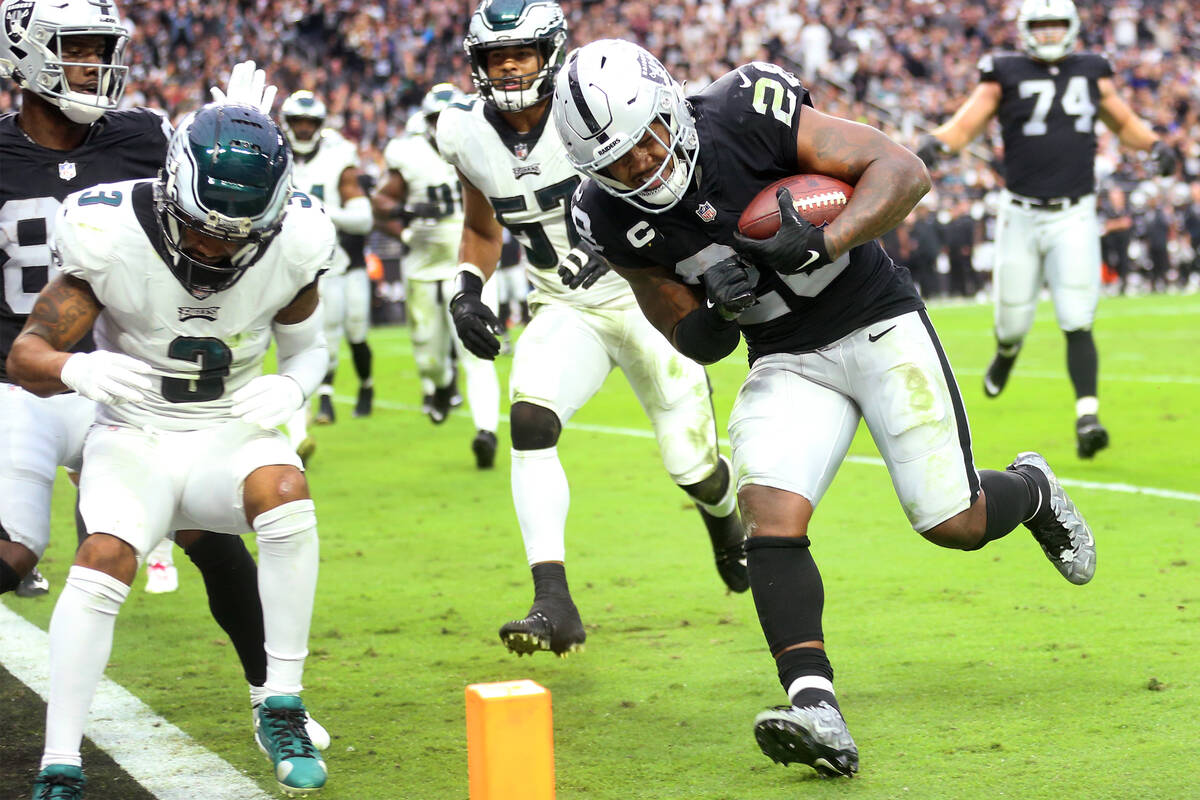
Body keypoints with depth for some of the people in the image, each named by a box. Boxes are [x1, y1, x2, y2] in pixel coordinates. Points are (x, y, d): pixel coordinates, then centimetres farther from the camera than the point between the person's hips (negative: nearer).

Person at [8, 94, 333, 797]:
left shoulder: (291, 245, -12)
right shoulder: (113, 237, -19)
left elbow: (311, 345, 6)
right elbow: (25, 355, -14)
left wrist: (292, 385, -18)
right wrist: (76, 368, -38)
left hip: (230, 434, 2)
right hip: (135, 438, -1)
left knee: (286, 494, -31)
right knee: (106, 560, -28)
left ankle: (280, 710, -17)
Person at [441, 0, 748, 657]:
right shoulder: (468, 136, -4)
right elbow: (482, 229, 15)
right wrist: (467, 289, -2)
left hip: (647, 300, -3)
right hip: (566, 311, 3)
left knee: (692, 465, 3)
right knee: (530, 417, -27)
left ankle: (729, 528, 43)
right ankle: (554, 603, -29)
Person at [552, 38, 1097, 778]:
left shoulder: (746, 113, -21)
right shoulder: (614, 219, -8)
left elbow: (903, 169, -19)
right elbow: (698, 346, 3)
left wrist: (823, 243, -34)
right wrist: (717, 312, -21)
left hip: (879, 323, -3)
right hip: (786, 363, 3)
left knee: (954, 522, -2)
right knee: (770, 515, -21)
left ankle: (1034, 490, 33)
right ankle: (816, 711, -27)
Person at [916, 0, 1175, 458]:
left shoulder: (1092, 74, 7)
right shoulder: (1005, 76, -1)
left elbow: (1124, 123, 21)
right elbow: (965, 123, -8)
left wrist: (1155, 145, 3)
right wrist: (935, 143, -28)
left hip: (1074, 218, 1)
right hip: (1021, 216, 0)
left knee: (1077, 323, -12)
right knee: (1014, 320, 8)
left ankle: (1087, 418, -16)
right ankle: (1007, 351, 45)